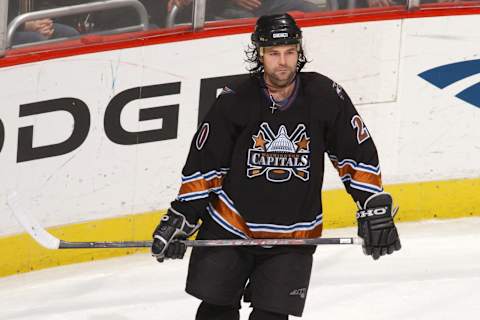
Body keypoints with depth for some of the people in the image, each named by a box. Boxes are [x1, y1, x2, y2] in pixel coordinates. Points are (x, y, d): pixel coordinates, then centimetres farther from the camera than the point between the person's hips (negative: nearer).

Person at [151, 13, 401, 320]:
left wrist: (375, 210, -5)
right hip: (228, 228, 0)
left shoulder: (326, 96, -9)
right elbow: (203, 166, -4)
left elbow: (359, 155, 0)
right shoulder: (235, 101, -11)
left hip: (293, 237, 0)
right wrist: (180, 219, -6)